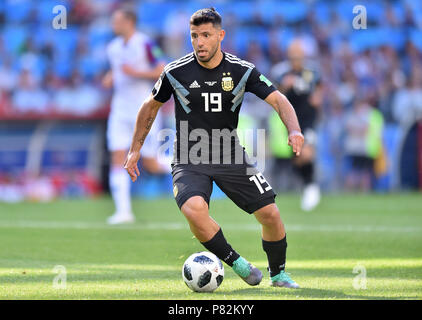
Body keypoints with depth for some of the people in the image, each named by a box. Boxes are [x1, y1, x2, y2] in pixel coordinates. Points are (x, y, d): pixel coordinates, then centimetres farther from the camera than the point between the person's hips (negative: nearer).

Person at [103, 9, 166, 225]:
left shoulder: (145, 44, -11)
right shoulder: (113, 47, 9)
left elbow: (162, 73, -12)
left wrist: (136, 73, -22)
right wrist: (110, 78, 4)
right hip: (121, 110, 6)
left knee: (150, 164, -4)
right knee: (117, 160, -8)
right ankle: (123, 211, -8)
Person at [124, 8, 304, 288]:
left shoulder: (242, 71, -5)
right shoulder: (176, 72, -6)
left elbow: (278, 100, -9)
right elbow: (151, 106, 10)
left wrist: (294, 130, -29)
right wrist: (135, 149, 12)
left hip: (230, 157, 2)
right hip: (189, 160, -2)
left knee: (270, 214, -6)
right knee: (195, 210, -32)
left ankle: (278, 273, 22)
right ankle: (236, 262, -9)